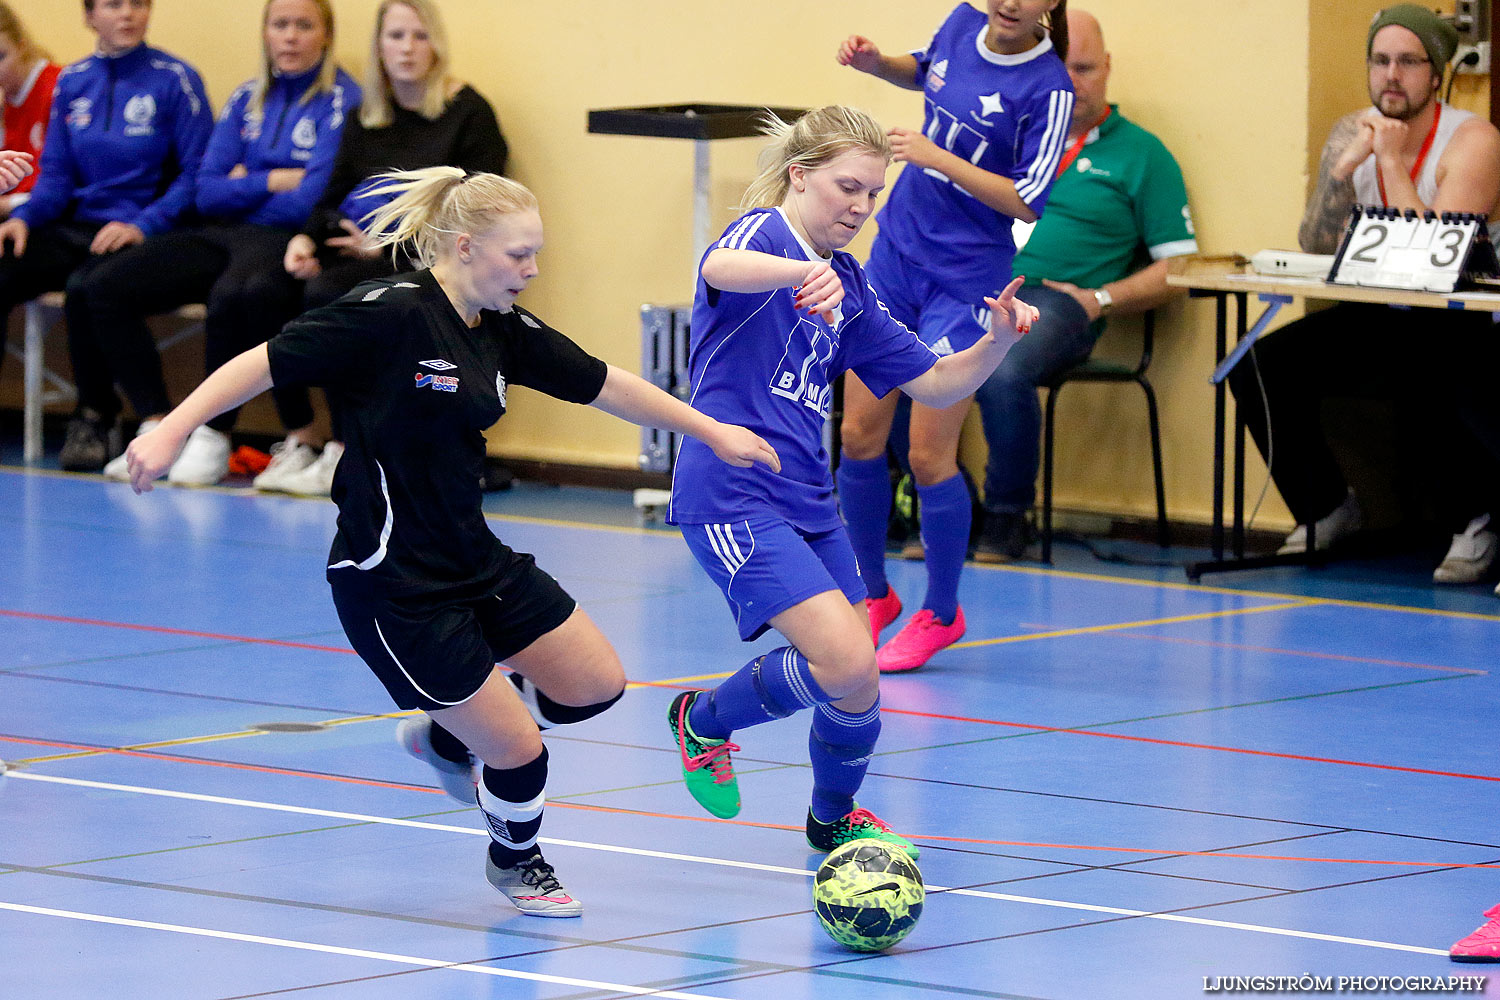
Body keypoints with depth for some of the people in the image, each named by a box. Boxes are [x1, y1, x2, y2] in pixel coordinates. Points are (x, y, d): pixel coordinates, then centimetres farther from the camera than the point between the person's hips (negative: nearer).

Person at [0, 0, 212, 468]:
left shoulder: (174, 79, -2)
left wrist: (144, 225, -17)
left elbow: (195, 175, -5)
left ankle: (95, 421, -17)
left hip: (142, 232, -5)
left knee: (85, 287, -34)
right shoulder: (73, 82, 13)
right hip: (76, 227, 5)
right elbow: (56, 173, 13)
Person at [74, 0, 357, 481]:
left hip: (286, 241, -7)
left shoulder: (343, 100, -5)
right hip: (223, 237, 7)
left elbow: (313, 200, -14)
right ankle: (158, 428, -11)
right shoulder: (248, 99, 15)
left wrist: (245, 185, 2)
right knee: (101, 290, -9)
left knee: (230, 296, -40)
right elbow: (208, 193, 8)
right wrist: (275, 181, -5)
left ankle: (214, 439, -24)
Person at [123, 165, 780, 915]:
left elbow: (603, 384, 14)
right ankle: (515, 860, 30)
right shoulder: (390, 315, -21)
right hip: (393, 588, -8)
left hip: (475, 563, 8)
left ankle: (448, 736, 34)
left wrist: (711, 431, 18)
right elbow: (267, 362, -20)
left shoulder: (501, 329, 2)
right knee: (520, 754, -4)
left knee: (596, 685, 10)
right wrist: (172, 431, -29)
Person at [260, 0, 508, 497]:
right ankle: (301, 436, -12)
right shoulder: (364, 121, 17)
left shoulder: (468, 113, 0)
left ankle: (346, 452, -26)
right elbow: (333, 199, 17)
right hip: (362, 255, 6)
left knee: (326, 294, -33)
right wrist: (306, 240, -7)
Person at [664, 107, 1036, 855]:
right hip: (733, 495, -8)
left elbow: (935, 384, 16)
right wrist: (802, 271, -57)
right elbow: (719, 267, -36)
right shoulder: (765, 233, -9)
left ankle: (835, 818, 37)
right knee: (847, 664, -19)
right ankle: (704, 722, 5)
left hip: (807, 499, 8)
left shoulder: (847, 287, 15)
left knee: (855, 680, 10)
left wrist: (997, 342, -4)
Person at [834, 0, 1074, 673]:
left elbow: (1027, 202, -19)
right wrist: (875, 63, 6)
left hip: (964, 281, -6)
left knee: (927, 458, -5)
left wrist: (937, 157, -24)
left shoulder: (1049, 89, -17)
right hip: (894, 256, 6)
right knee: (859, 437, 7)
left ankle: (940, 615, 14)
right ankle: (874, 596, 23)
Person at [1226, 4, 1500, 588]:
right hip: (1378, 318, 6)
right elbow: (1314, 250, -3)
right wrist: (1342, 171, -17)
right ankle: (1328, 509, 6)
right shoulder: (1351, 134, 3)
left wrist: (1394, 164, -22)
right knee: (1258, 368, -13)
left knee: (1427, 380, -39)